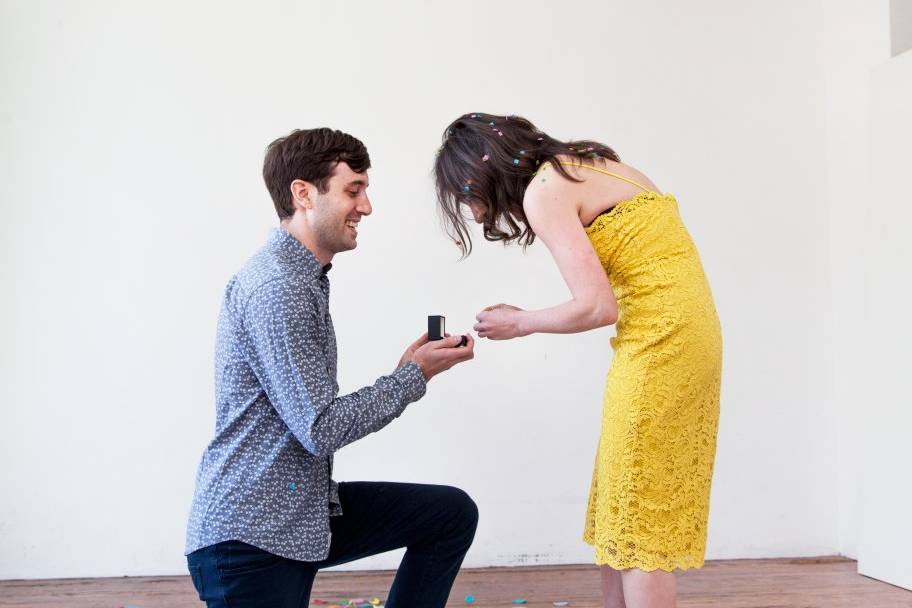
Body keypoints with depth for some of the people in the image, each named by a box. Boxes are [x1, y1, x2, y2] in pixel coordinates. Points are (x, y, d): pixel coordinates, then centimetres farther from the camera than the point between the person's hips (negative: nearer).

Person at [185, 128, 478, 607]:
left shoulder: (302, 278, 14)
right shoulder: (275, 287, -20)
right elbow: (320, 429, -21)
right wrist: (415, 375, -11)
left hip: (304, 512, 10)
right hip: (249, 537, -10)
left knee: (452, 514, 6)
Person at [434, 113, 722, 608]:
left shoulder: (544, 192, -9)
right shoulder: (589, 166, 17)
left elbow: (597, 306, -16)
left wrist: (520, 323, -1)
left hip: (658, 342, -9)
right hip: (690, 332, 9)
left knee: (634, 526, -2)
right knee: (619, 515, 14)